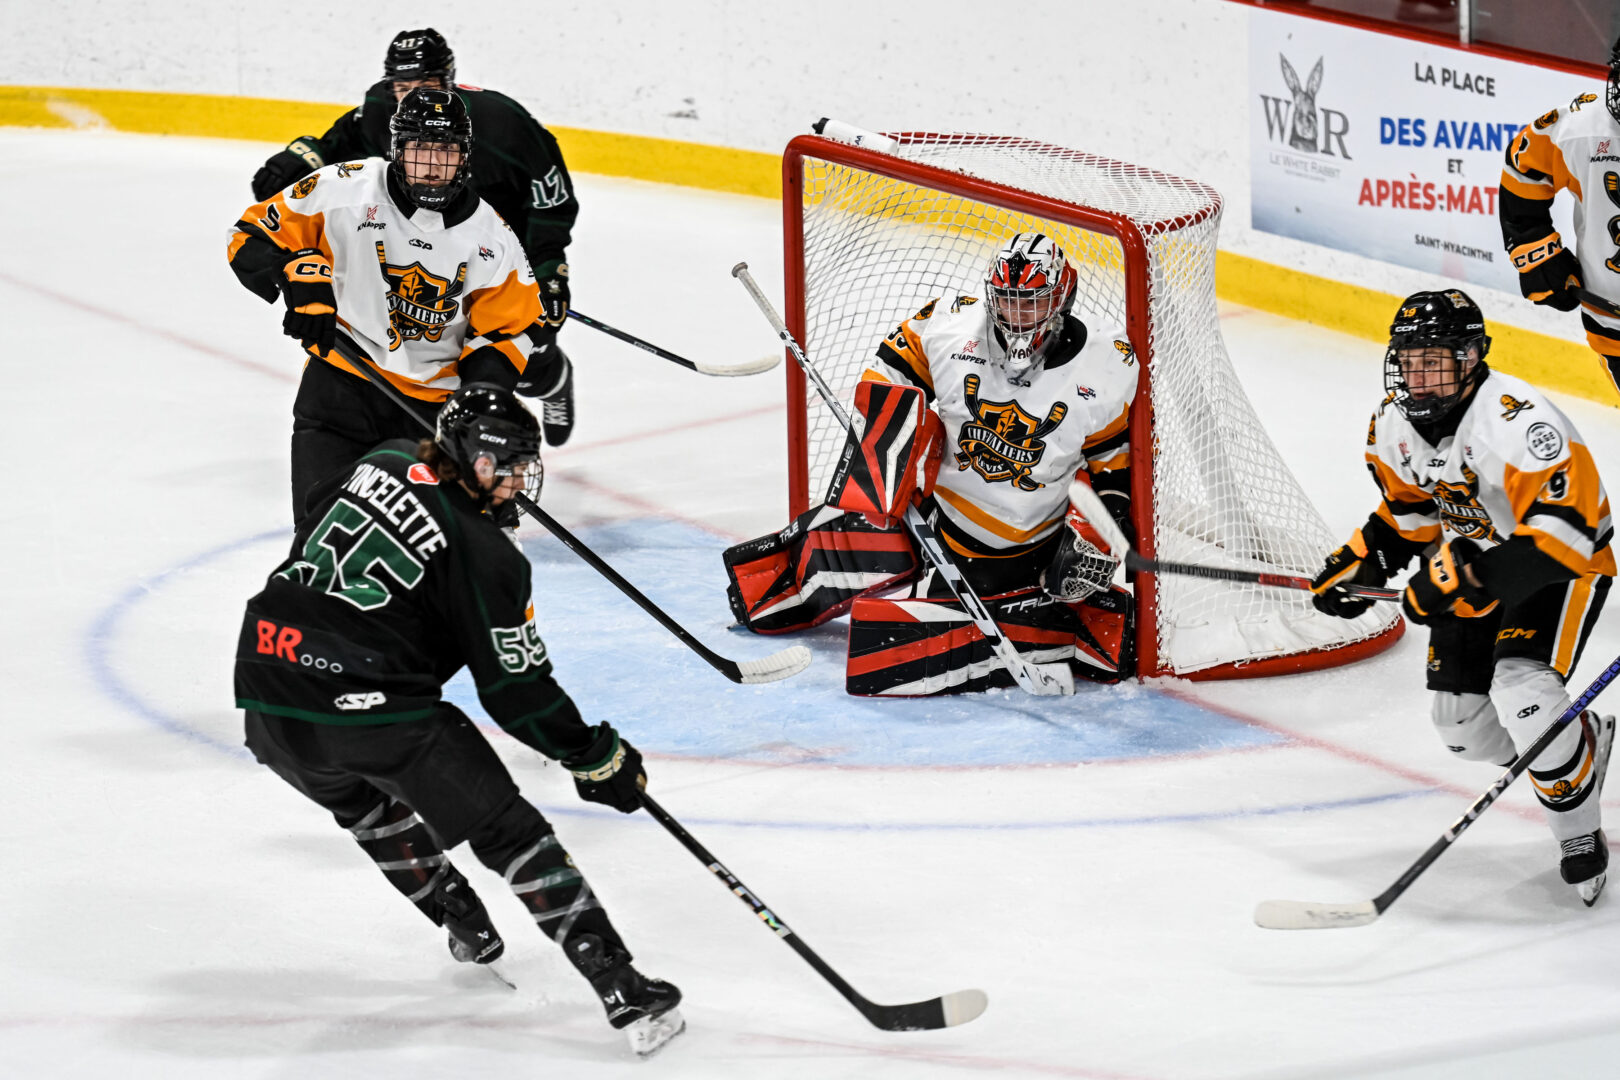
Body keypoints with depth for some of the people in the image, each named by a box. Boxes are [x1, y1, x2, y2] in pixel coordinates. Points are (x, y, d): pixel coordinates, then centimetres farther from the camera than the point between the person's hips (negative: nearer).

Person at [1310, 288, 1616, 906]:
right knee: (1461, 722, 5)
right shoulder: (1393, 426, -7)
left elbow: (1563, 526, -39)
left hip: (1563, 565, -8)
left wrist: (1468, 576, -42)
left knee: (1523, 691, -29)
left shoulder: (1515, 419, -33)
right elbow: (1409, 509, 12)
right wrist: (1360, 562, -3)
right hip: (1476, 564, 8)